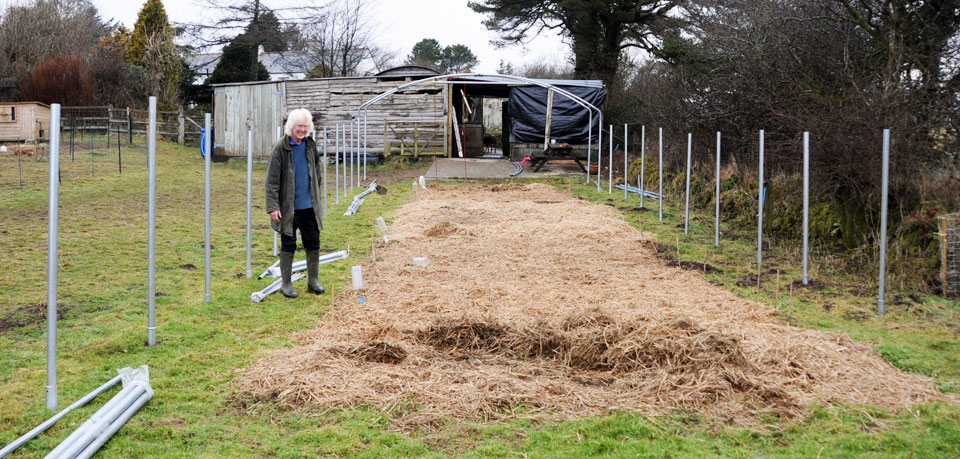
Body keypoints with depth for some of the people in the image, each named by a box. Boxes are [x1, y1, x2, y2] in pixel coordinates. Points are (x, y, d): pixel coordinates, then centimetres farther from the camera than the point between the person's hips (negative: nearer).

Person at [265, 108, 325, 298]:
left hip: (310, 206, 5)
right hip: (289, 208, -5)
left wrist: (318, 200, 19)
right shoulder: (281, 149, -10)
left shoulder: (311, 146, 7)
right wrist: (273, 207, -15)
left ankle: (313, 279, 24)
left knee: (313, 244, 9)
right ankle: (285, 283, 15)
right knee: (288, 245, 4)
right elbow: (272, 180, -11)